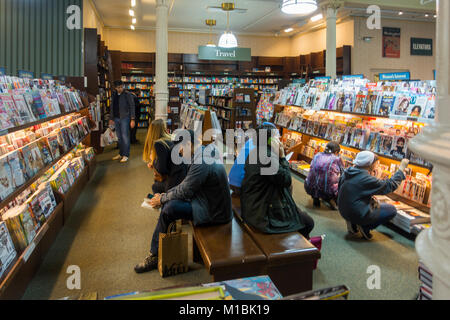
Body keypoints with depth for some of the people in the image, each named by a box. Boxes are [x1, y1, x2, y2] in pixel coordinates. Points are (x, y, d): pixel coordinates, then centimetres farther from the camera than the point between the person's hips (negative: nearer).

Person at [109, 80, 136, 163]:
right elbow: (112, 107, 19)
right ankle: (121, 154, 22)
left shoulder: (127, 94, -7)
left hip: (125, 118, -6)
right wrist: (111, 118, 17)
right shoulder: (114, 95, 11)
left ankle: (126, 155, 1)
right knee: (119, 137, 12)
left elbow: (132, 107, -10)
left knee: (125, 137, -6)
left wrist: (132, 119, -15)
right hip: (116, 118, 6)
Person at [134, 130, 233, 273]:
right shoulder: (206, 153, 8)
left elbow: (185, 191, -19)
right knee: (169, 201, 7)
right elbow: (187, 184, 15)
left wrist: (162, 199, -3)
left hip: (213, 213, -10)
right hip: (213, 203, 10)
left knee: (169, 208, -18)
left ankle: (154, 257, 0)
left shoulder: (201, 162, -24)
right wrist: (165, 195, 8)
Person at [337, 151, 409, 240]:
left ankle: (353, 223, 14)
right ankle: (365, 227, 1)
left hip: (344, 212, 8)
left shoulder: (347, 173, 0)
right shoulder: (366, 179, -23)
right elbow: (390, 186, -13)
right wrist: (401, 168, -5)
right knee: (392, 209, 6)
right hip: (359, 215, -7)